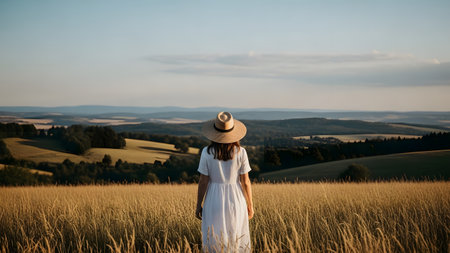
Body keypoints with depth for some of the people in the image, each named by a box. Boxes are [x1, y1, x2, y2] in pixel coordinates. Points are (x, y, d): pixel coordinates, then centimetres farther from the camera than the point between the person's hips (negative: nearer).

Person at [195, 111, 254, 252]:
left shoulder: (207, 152, -12)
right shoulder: (240, 152, -11)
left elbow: (203, 181, -8)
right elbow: (245, 181, -7)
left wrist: (198, 205, 3)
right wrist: (250, 205, 6)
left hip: (214, 202, 0)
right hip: (236, 202, 0)